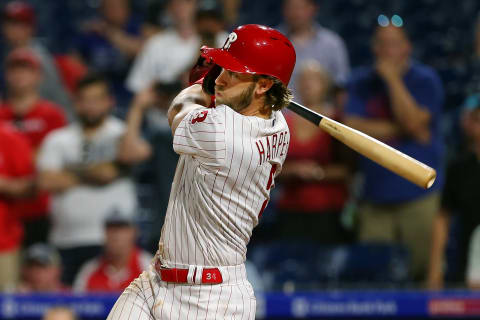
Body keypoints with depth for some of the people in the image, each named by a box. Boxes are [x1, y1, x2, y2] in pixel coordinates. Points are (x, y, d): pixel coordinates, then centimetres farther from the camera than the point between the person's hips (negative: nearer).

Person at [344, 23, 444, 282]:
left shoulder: (424, 80, 1)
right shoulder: (361, 82, 11)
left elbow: (413, 122, -13)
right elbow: (351, 126, -1)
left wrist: (392, 78, -12)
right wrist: (399, 130, -8)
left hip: (419, 195, -3)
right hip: (375, 196, 3)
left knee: (423, 269, -9)